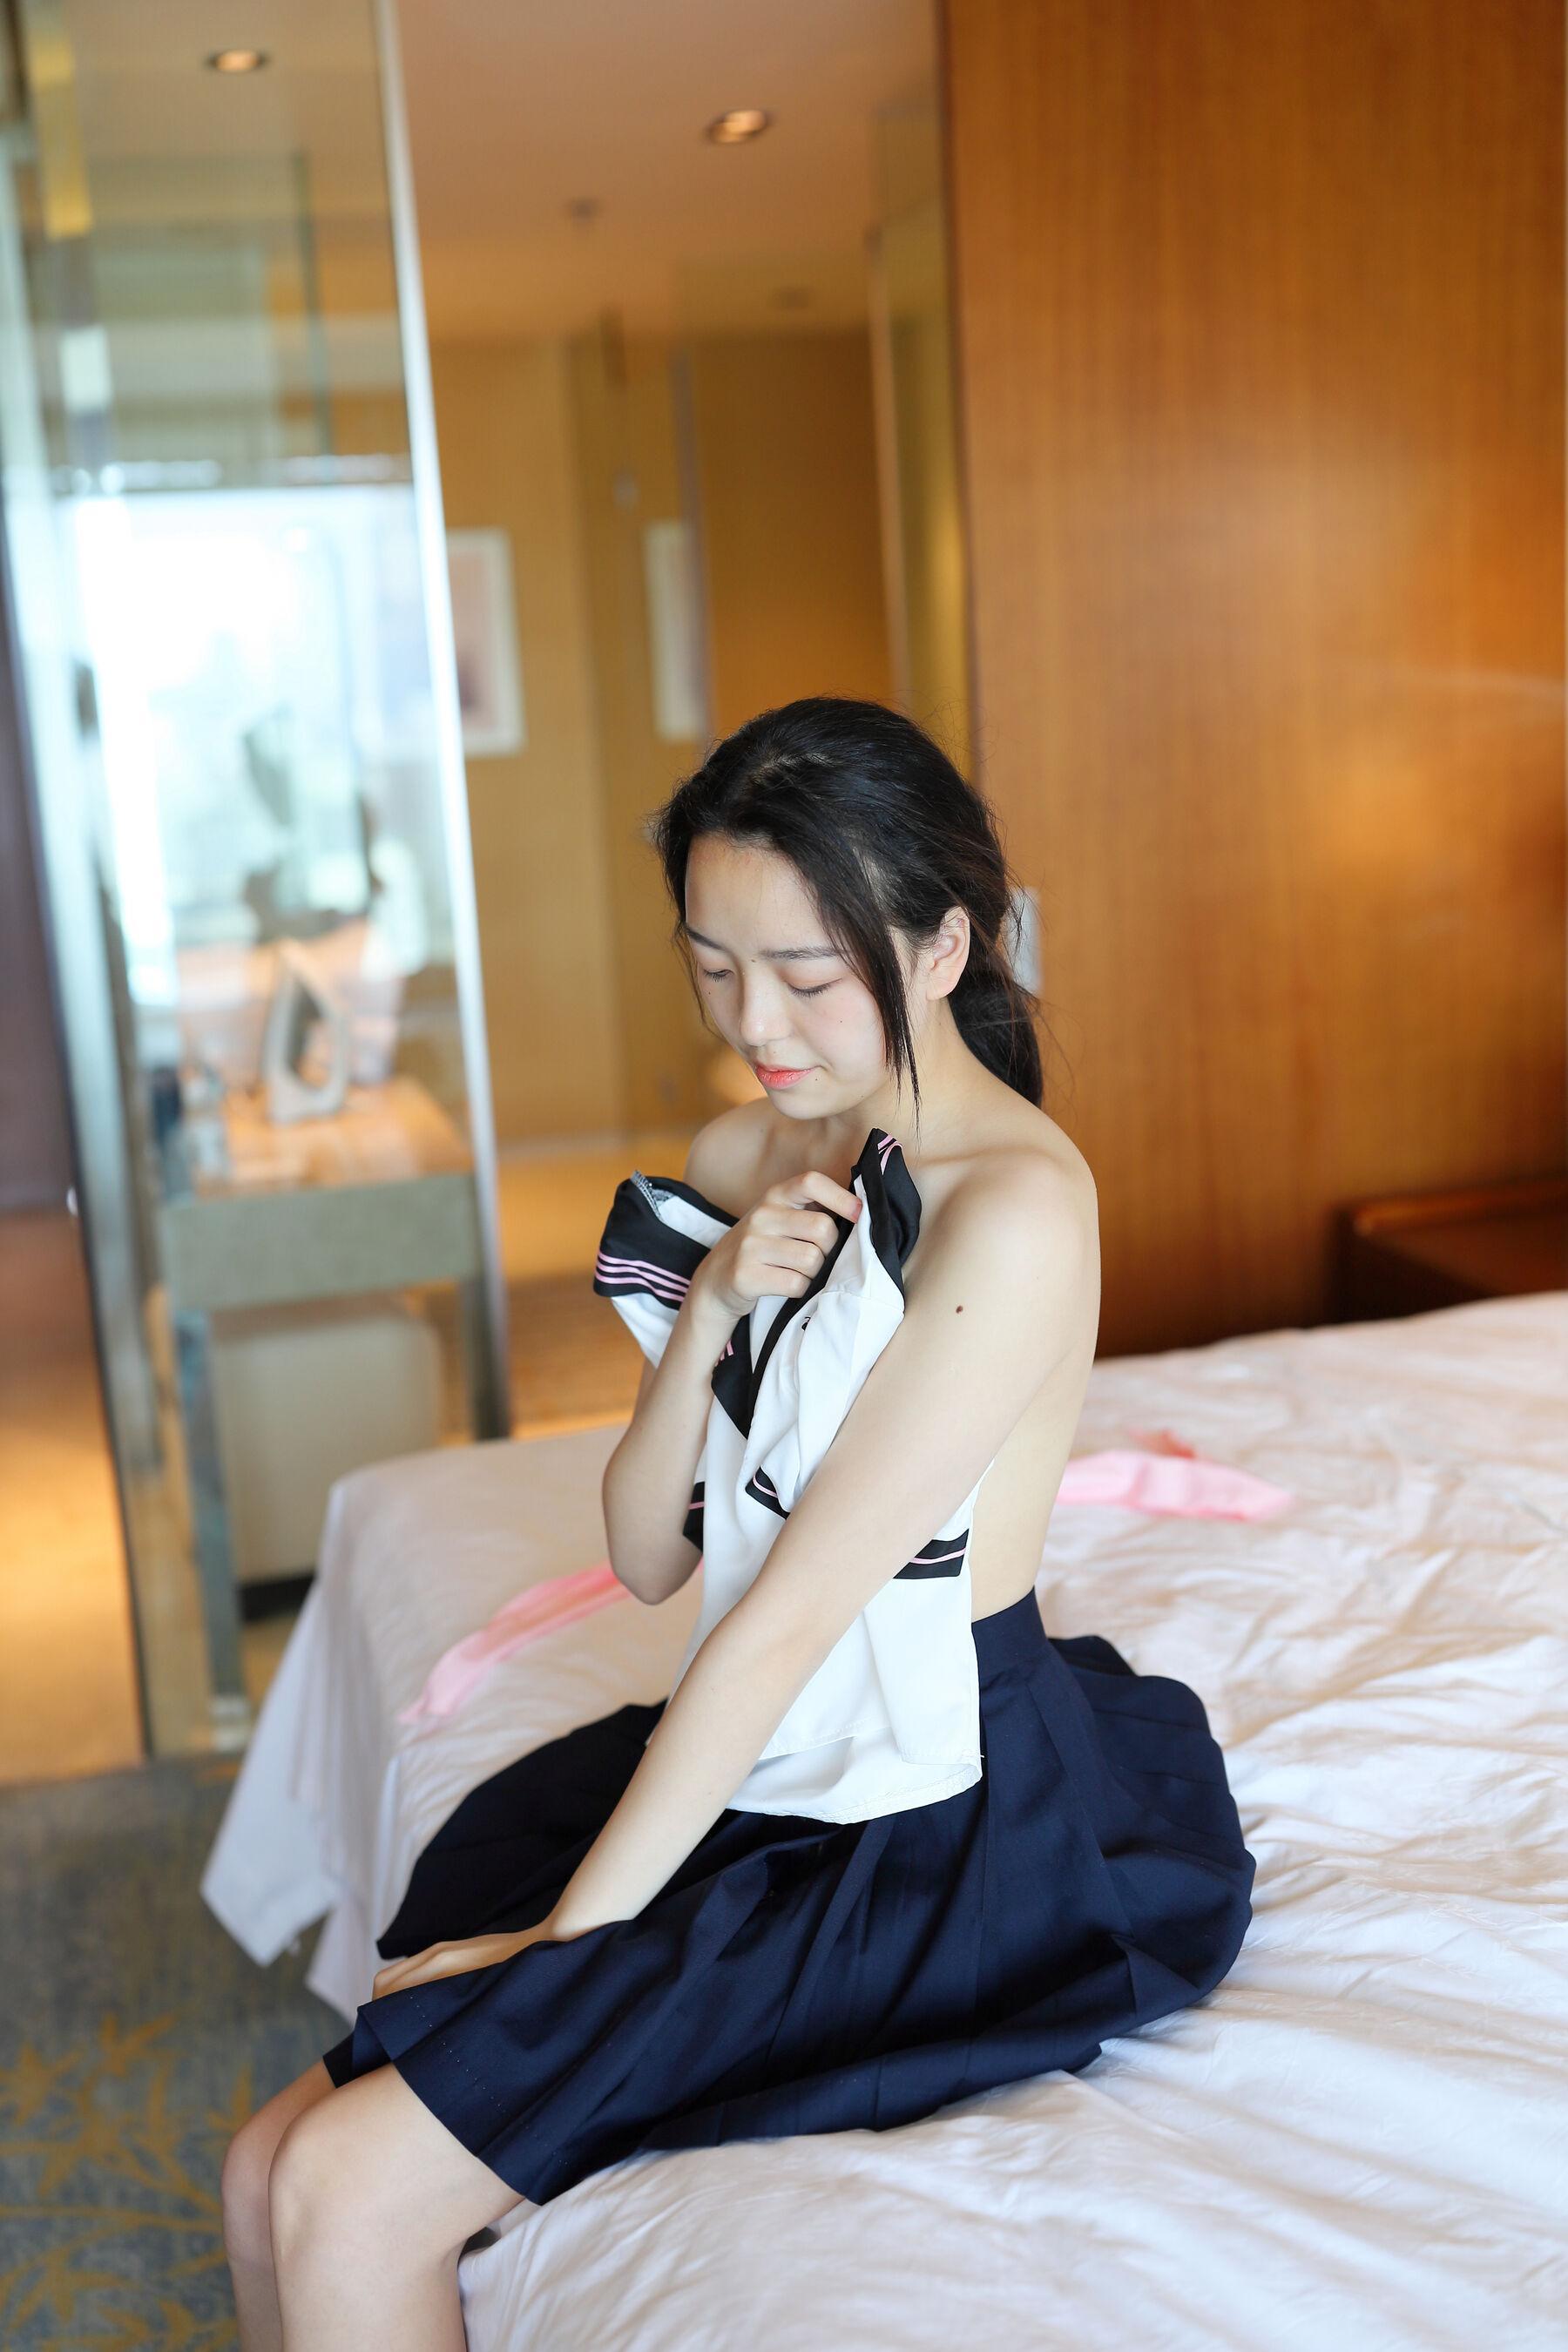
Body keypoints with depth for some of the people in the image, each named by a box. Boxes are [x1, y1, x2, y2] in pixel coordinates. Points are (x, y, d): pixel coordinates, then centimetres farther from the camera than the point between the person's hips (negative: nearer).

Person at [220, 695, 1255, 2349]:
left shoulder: (1013, 1204, -20)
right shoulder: (746, 1155, 5)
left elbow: (793, 1610, -19)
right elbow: (648, 1558, 5)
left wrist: (572, 1933, -14)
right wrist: (709, 1311, -13)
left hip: (937, 1841, -7)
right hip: (755, 1778, 7)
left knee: (355, 2196, -14)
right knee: (274, 2178, -1)